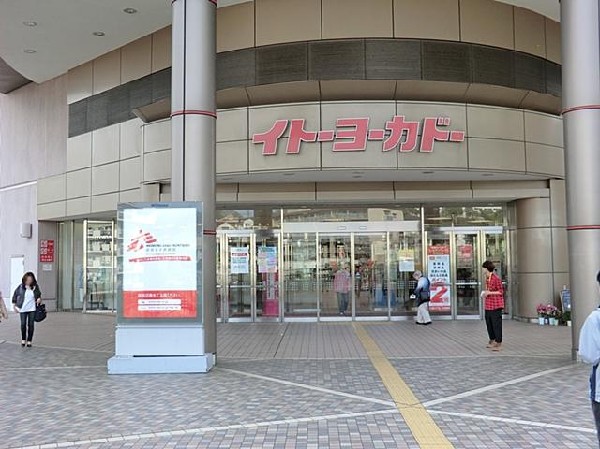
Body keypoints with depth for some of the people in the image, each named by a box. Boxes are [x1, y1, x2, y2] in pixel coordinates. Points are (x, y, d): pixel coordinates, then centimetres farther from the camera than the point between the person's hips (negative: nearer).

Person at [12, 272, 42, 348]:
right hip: (22, 309, 0)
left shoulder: (35, 287, -1)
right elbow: (15, 295, 7)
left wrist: (39, 299, -8)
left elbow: (39, 295, 13)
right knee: (23, 324, -2)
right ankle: (23, 339, 19)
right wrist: (14, 305, 4)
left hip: (32, 309, 1)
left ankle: (29, 341, 13)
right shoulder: (21, 287, -3)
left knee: (31, 325, 2)